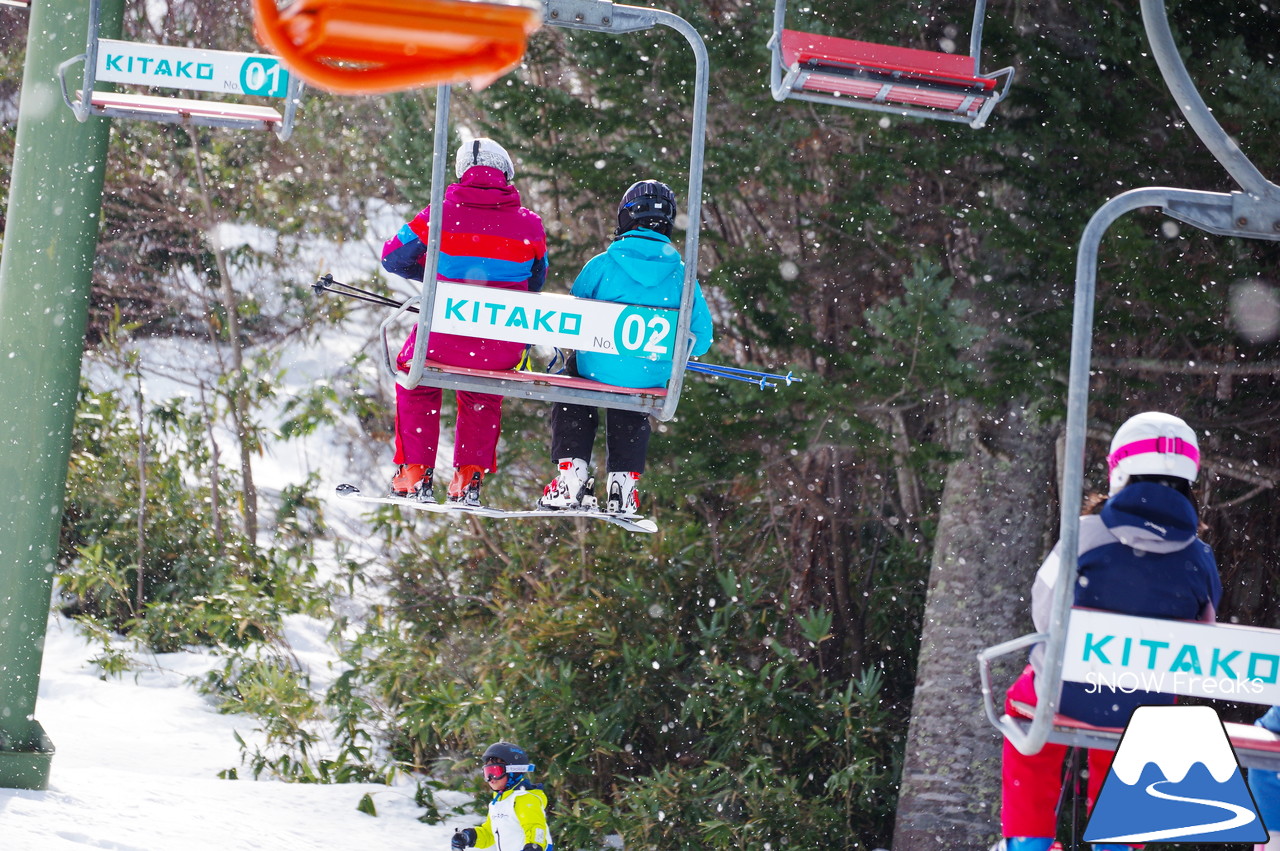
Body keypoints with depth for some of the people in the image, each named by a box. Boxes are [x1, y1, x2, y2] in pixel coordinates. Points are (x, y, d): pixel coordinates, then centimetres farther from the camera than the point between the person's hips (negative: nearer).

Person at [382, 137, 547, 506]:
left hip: (443, 342, -2)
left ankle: (415, 473, 26)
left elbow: (393, 258, 9)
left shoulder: (441, 214, -5)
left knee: (414, 381, 32)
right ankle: (469, 478, 29)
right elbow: (536, 283, 17)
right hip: (502, 351, 2)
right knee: (481, 397, 36)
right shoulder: (530, 224, 0)